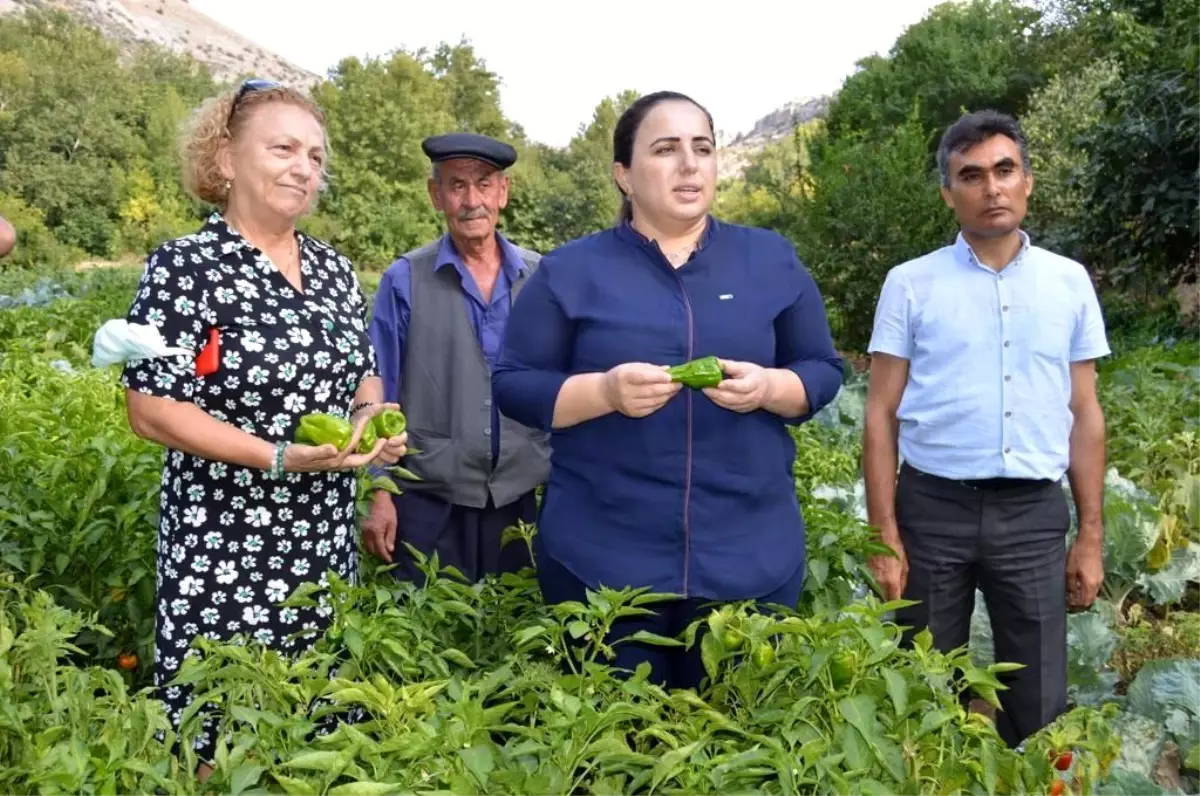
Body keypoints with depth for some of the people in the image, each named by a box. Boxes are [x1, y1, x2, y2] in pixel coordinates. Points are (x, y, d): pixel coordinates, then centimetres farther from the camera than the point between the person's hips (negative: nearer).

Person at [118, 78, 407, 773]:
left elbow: (364, 375, 17)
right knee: (223, 741, 4)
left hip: (327, 542, 6)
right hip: (222, 550, -5)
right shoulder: (184, 266, -10)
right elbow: (151, 409, -14)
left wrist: (373, 416, -6)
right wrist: (280, 458, -21)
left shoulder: (334, 269, 8)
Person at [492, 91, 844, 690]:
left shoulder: (772, 261, 8)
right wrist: (605, 391, -17)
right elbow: (514, 383, 1)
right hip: (602, 560, -1)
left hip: (752, 559, 2)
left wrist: (767, 387, -12)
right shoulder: (570, 270, 2)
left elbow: (822, 371, 10)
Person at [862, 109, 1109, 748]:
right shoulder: (910, 284, -1)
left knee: (1039, 705, 10)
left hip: (1034, 511, 2)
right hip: (935, 506, -1)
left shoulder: (1070, 282, 6)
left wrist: (1091, 536, 6)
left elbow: (1085, 416, 9)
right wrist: (884, 534, -6)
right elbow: (882, 415, -1)